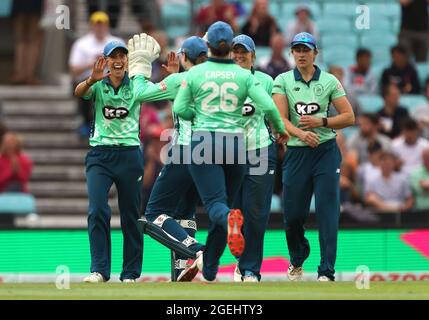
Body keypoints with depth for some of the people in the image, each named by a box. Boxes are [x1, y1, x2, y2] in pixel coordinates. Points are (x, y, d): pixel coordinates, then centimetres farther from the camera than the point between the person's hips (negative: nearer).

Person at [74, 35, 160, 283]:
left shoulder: (136, 85, 3)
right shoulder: (98, 86, 2)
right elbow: (79, 92, -19)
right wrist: (92, 80, -40)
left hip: (130, 153, 0)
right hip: (100, 154, 0)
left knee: (131, 215, 5)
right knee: (97, 210, -14)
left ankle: (130, 273, 14)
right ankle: (100, 270, -12)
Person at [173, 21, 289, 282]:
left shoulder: (195, 73, 1)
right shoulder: (244, 75, 3)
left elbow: (179, 109, 0)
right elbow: (268, 106, -5)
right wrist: (280, 129, 13)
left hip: (203, 142, -2)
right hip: (235, 143, 2)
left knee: (215, 203, -9)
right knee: (226, 202, 14)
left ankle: (230, 219, -47)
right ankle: (210, 267, 18)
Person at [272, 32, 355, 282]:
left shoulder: (329, 81, 4)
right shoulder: (283, 81, 4)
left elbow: (349, 117, 4)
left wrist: (320, 122, -11)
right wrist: (302, 133, -24)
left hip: (326, 151, -1)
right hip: (296, 152, 1)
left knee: (328, 212, -8)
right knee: (293, 215, 4)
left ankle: (327, 272, -6)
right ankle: (297, 261, 31)